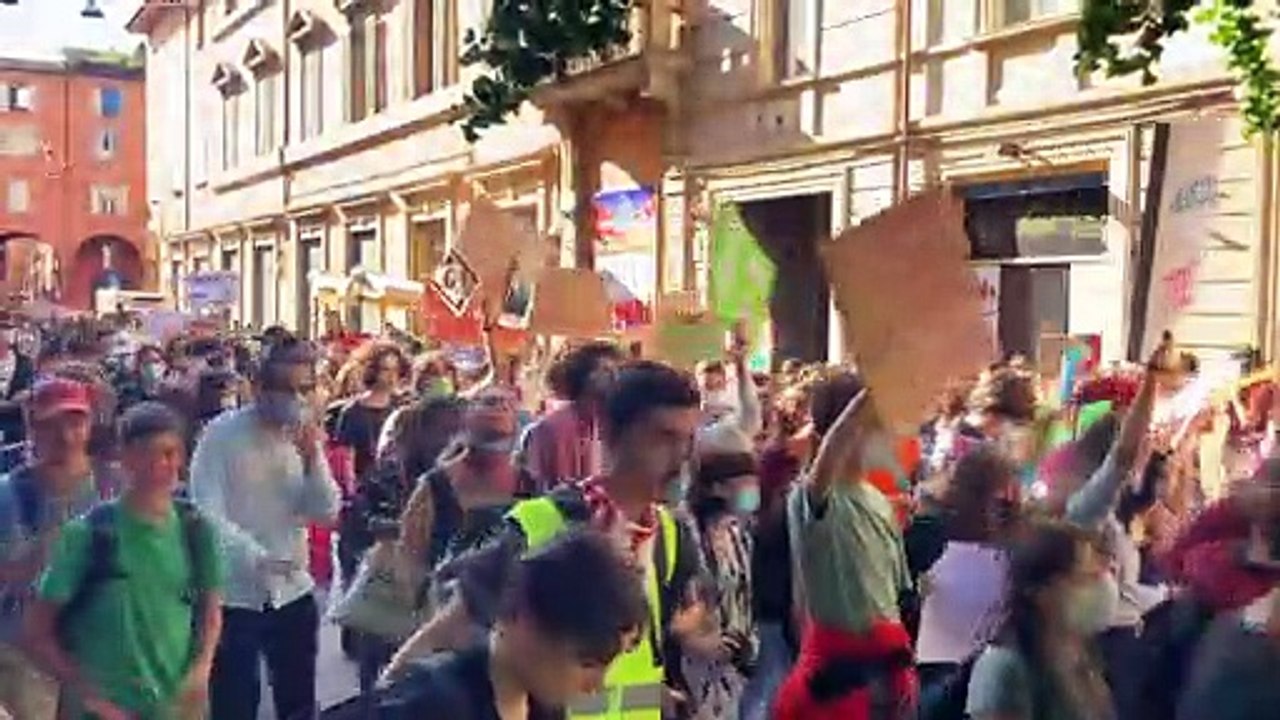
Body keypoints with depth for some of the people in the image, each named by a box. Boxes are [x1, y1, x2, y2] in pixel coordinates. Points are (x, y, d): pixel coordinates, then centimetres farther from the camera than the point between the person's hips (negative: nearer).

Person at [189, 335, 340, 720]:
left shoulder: (306, 436, 4)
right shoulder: (222, 433, -11)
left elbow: (326, 512, -2)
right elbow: (207, 514, -18)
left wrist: (312, 457, -17)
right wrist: (257, 558, -32)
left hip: (293, 594, 5)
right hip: (234, 596, -5)